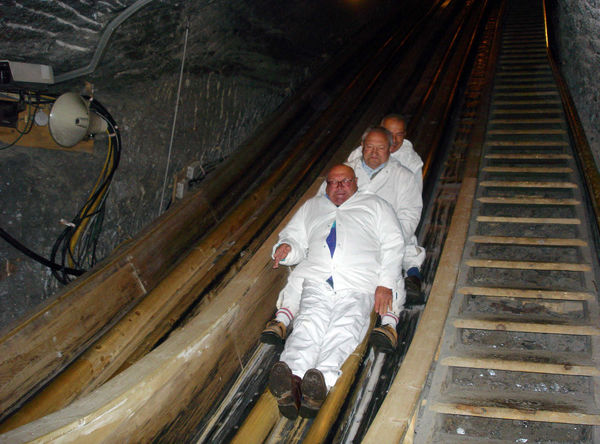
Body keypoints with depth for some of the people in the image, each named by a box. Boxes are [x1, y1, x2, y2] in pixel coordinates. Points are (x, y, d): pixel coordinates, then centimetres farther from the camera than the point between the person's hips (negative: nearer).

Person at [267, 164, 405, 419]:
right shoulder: (312, 206, 35)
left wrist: (385, 284, -1)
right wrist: (286, 248, 1)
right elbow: (295, 237, 29)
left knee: (346, 326, -31)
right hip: (316, 279, 1)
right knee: (310, 320, -30)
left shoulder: (375, 205, 27)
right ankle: (293, 377, -55)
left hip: (358, 284, -1)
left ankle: (323, 379, -55)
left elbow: (393, 245, 15)